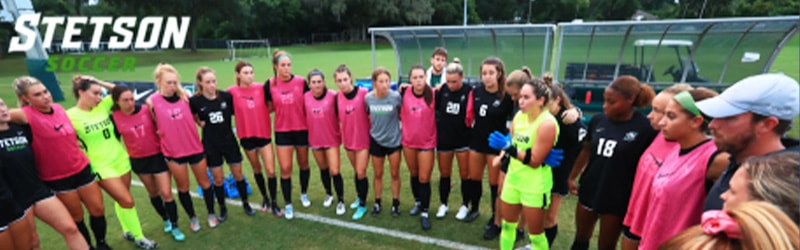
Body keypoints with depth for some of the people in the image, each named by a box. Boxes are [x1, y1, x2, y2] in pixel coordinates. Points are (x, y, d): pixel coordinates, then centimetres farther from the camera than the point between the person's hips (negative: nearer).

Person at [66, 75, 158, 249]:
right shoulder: (71, 116, -11)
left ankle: (128, 231, 34)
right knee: (127, 201, -6)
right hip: (101, 166, -4)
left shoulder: (103, 106, 1)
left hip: (121, 159, 5)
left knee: (122, 200, 16)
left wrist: (100, 83, -2)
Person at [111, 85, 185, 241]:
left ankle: (174, 227, 12)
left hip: (158, 155, -2)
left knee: (166, 193, -4)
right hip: (138, 160, 2)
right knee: (153, 193, 17)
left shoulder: (147, 109, -14)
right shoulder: (115, 118, -10)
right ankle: (166, 220, 38)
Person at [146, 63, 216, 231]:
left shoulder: (184, 96, -5)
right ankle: (193, 218, 34)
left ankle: (211, 214, 31)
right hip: (173, 152, -1)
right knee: (183, 187, 13)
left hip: (195, 147, 1)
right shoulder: (152, 101, -9)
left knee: (204, 183, 12)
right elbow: (155, 125, 3)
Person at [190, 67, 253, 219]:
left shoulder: (227, 96, -10)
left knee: (238, 175, 10)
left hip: (229, 141, 1)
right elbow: (193, 117, 9)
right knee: (218, 179, 9)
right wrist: (201, 123, -2)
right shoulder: (195, 101, -11)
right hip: (211, 145, 0)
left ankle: (245, 203, 29)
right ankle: (222, 208, 30)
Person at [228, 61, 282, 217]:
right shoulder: (232, 92, -9)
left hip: (264, 134, 0)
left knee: (271, 171, -3)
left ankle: (274, 202, 14)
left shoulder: (261, 88, -5)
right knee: (257, 169, 16)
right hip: (247, 136, 0)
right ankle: (265, 198, 36)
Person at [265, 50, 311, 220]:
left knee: (303, 163, 15)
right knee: (285, 168, 0)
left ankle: (304, 194, 39)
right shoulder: (269, 85, -6)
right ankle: (288, 204, 18)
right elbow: (269, 107, 7)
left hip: (302, 129, 0)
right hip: (282, 131, 0)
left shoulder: (301, 82, -8)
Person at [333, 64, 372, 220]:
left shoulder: (364, 93, -18)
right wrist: (343, 132, 6)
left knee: (361, 173, 2)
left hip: (363, 139, -4)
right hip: (348, 140, 4)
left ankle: (363, 205, 21)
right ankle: (359, 197, 41)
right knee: (357, 171, 20)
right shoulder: (337, 97, -4)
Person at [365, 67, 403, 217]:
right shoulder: (368, 98, -13)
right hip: (376, 140, 2)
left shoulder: (396, 97, -19)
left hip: (394, 140, -1)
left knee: (395, 174, 11)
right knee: (378, 174, 14)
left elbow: (402, 114, -2)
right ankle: (377, 202, 33)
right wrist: (375, 125, -1)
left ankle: (395, 203, 29)